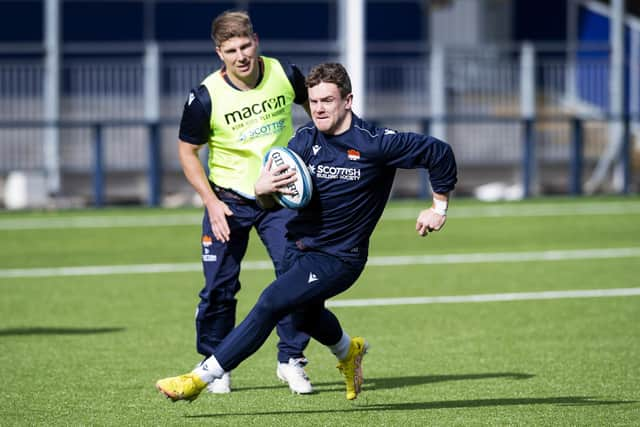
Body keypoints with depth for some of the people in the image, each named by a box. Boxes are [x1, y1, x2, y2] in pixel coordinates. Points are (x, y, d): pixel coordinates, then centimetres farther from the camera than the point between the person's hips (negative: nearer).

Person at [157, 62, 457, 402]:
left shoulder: (374, 144, -17)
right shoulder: (305, 139, -4)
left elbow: (439, 152, -8)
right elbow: (273, 202, -4)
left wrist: (439, 208, -2)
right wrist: (262, 189, -28)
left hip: (338, 258, -7)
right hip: (298, 249, 7)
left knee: (272, 302, -21)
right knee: (304, 316, 27)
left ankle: (201, 377, -19)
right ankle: (348, 351, 62)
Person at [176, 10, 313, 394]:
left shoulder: (286, 75, -11)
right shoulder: (206, 98, -18)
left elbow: (313, 105, 12)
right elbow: (187, 150, -5)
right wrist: (211, 201, -13)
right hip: (228, 199, -2)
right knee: (219, 287, -1)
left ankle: (291, 360, 7)